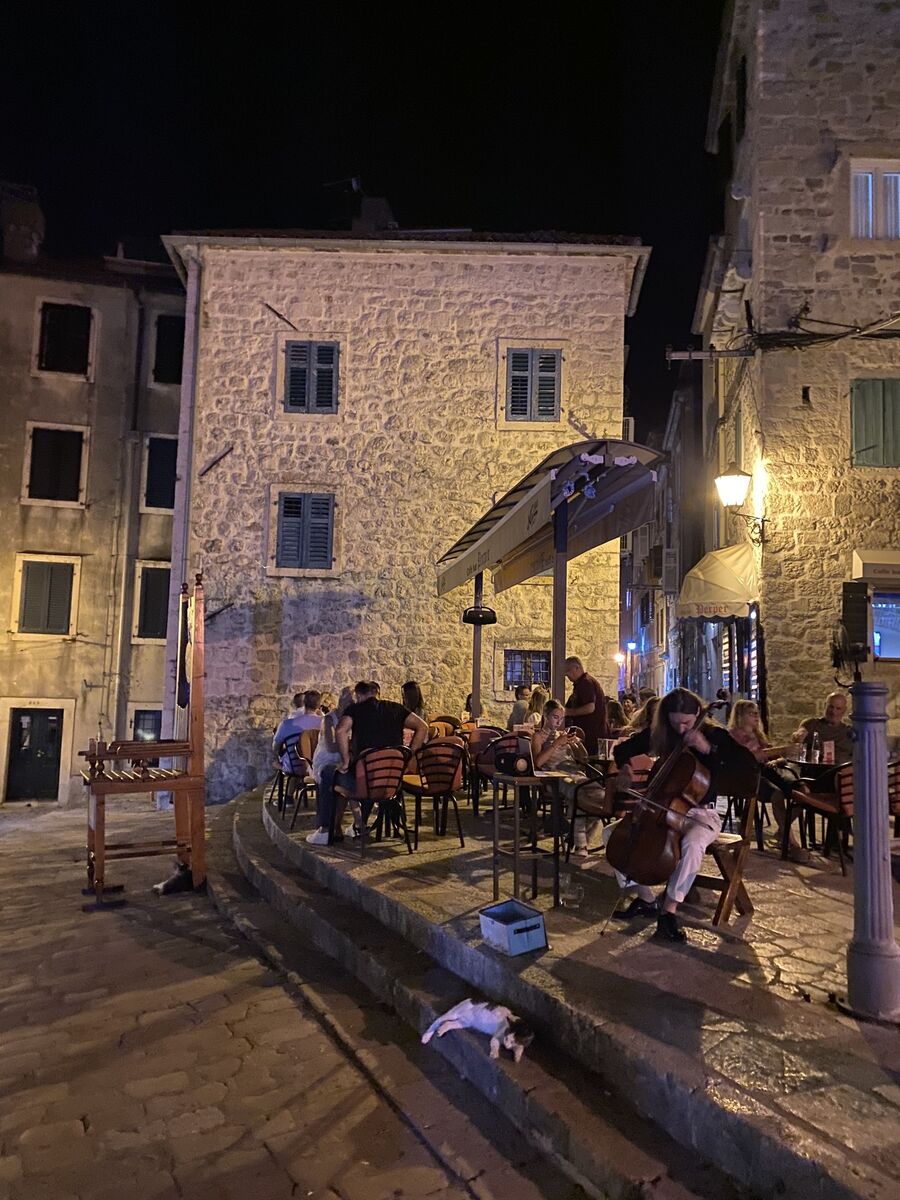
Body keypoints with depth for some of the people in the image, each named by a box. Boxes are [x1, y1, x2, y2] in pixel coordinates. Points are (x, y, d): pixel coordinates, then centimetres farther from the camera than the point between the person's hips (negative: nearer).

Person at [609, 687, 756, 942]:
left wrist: (709, 749, -30)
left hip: (699, 814, -4)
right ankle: (645, 899, 1)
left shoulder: (714, 735, -8)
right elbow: (622, 749, 10)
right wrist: (625, 768, -13)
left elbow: (749, 764, -21)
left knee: (692, 844, -38)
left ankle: (669, 910, -21)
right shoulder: (657, 734, 0)